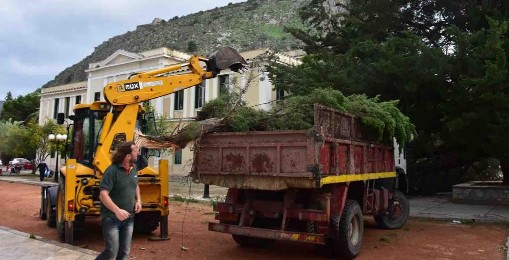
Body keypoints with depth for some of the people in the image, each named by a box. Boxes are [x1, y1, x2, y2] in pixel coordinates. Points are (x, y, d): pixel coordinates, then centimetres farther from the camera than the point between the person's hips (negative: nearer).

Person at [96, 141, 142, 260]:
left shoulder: (134, 168, 6)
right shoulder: (112, 170, -18)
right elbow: (103, 194, -24)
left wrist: (138, 200, 6)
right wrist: (117, 210, -34)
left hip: (129, 218, 7)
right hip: (111, 218, -7)